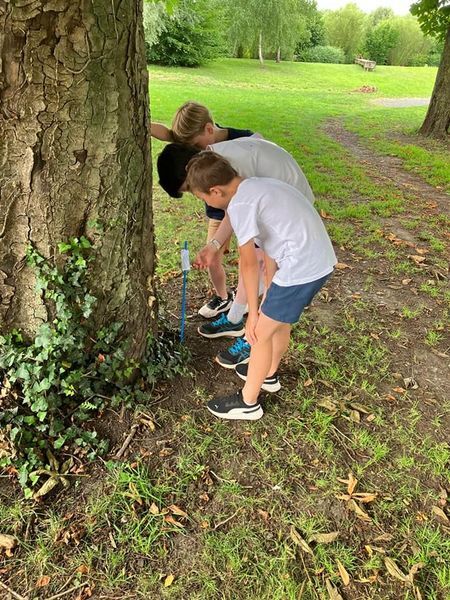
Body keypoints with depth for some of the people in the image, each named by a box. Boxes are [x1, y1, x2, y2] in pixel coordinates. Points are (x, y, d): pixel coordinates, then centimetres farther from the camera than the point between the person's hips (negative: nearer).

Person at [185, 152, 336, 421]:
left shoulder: (239, 204, -13)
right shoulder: (258, 186, 16)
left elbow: (249, 263, -11)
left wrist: (253, 312, -1)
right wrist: (270, 294, 18)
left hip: (301, 268, -9)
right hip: (321, 260, 9)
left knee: (261, 333, 6)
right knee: (279, 320, 27)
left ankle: (248, 402, 22)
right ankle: (269, 374, 49)